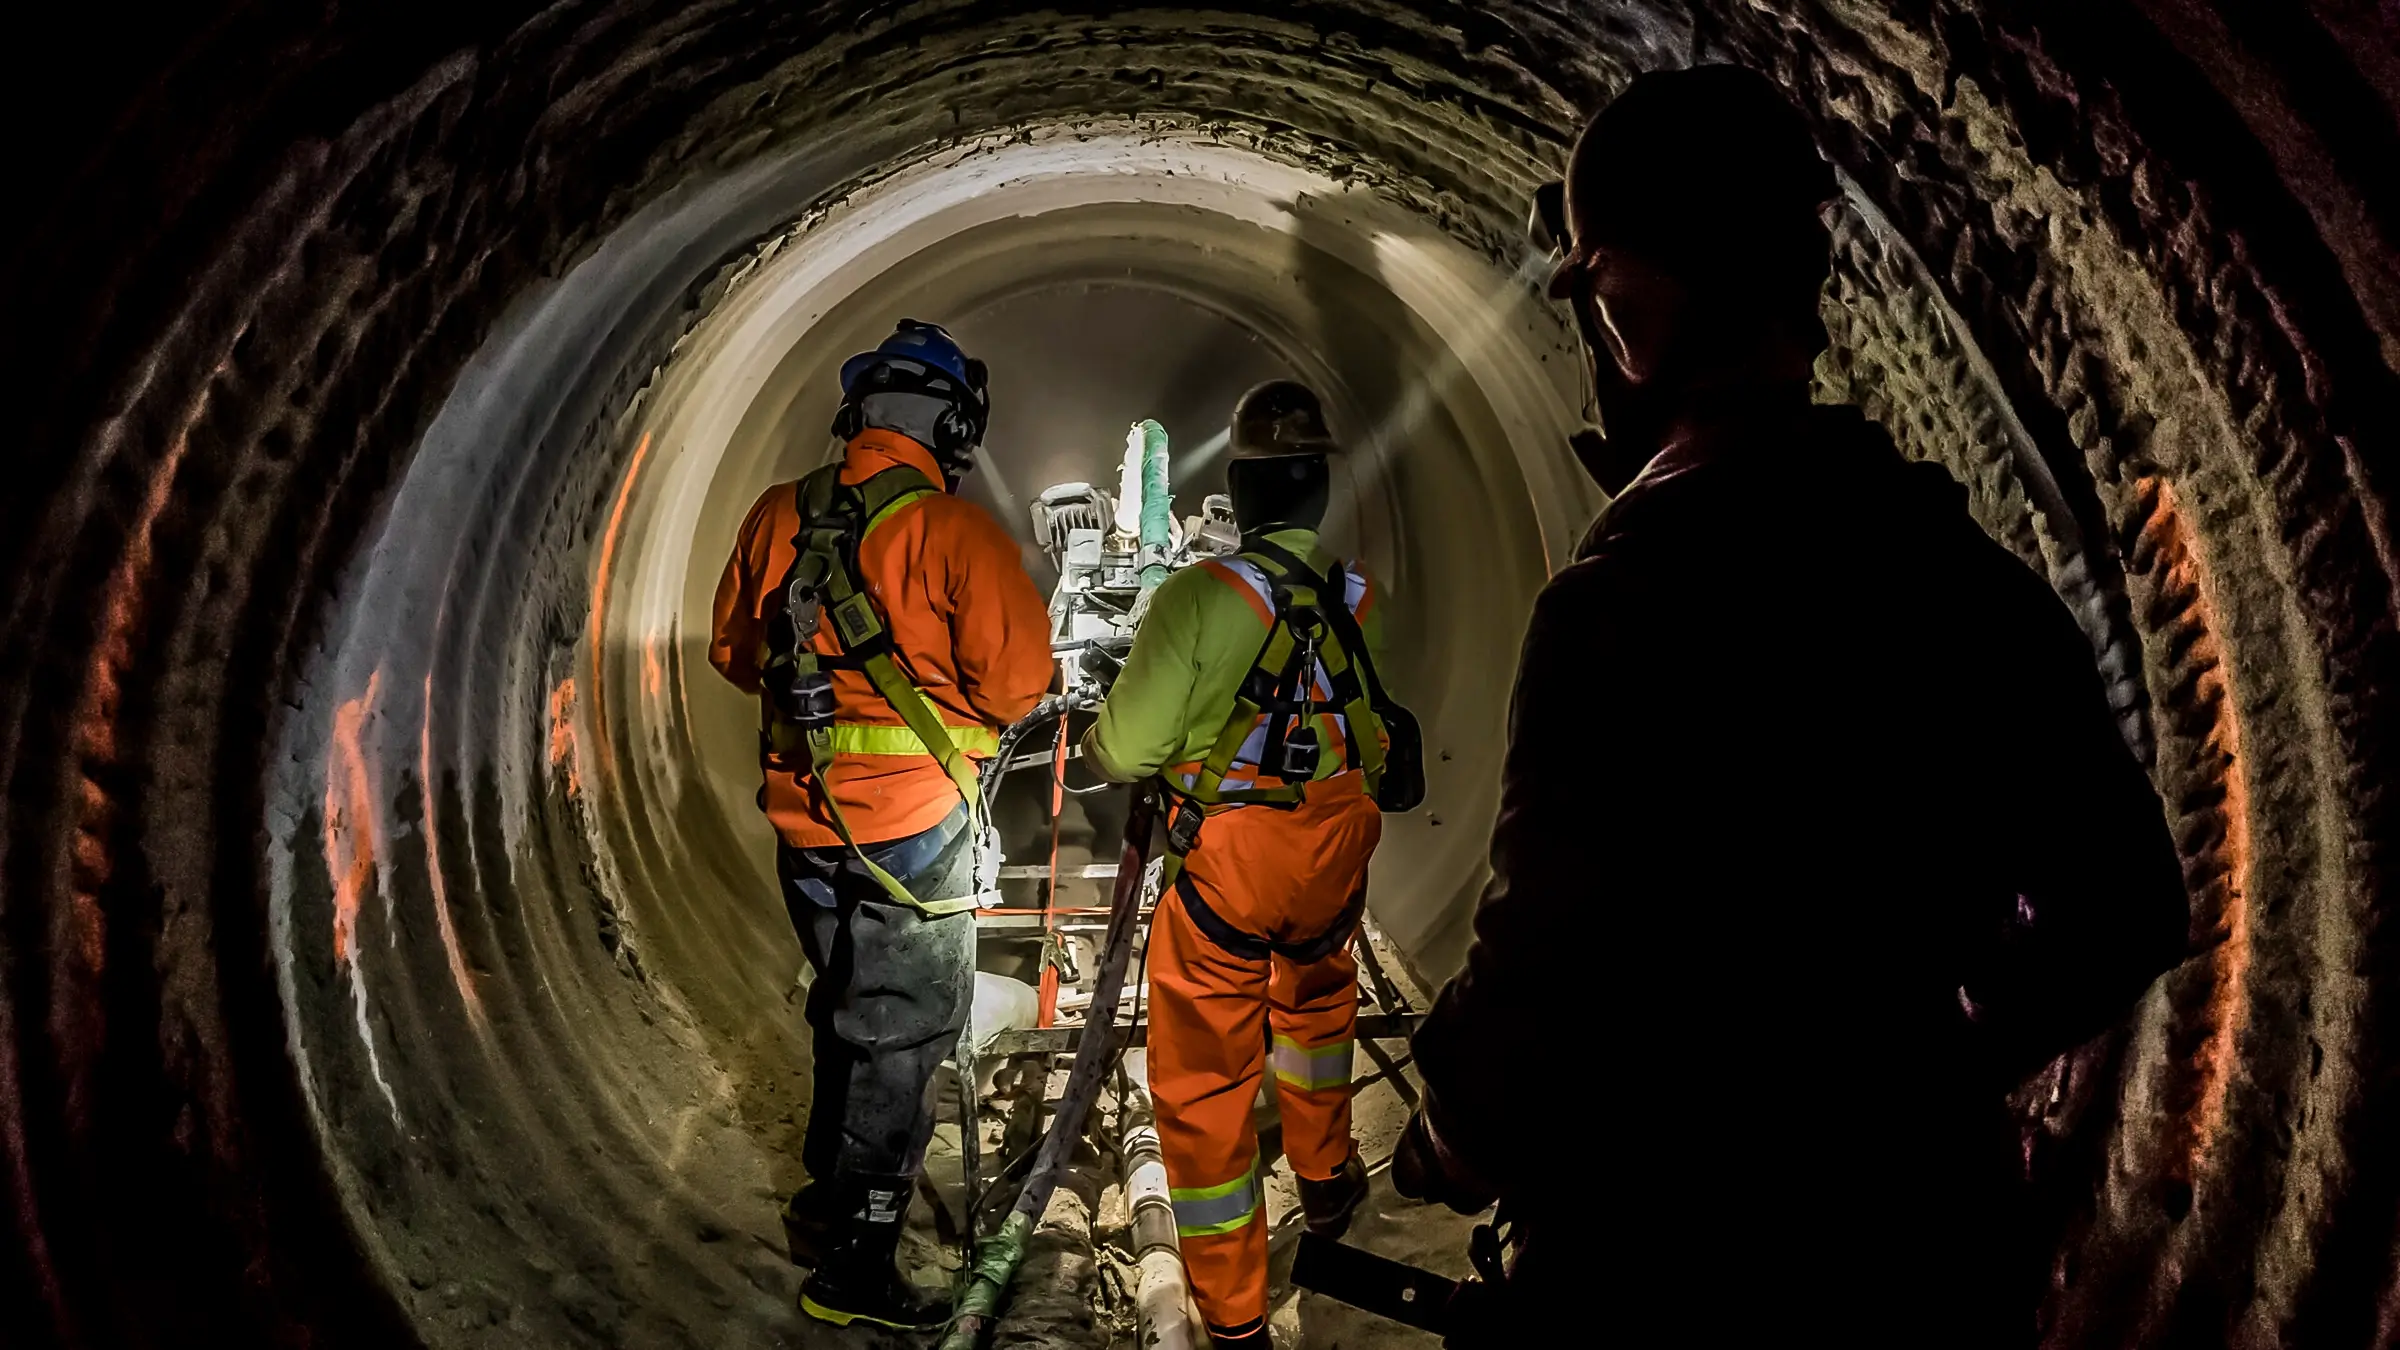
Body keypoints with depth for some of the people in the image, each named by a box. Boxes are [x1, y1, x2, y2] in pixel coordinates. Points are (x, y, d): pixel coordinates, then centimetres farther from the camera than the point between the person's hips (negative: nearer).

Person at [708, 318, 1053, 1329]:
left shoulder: (778, 515, 1)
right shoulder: (954, 531, -16)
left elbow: (733, 651, 10)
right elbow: (1017, 681, -17)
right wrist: (952, 709, 3)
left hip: (800, 815, 6)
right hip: (910, 824, -6)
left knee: (847, 1003, 24)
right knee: (906, 1030, 6)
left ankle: (829, 1194, 40)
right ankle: (855, 1264, 12)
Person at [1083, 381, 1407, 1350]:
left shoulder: (1202, 596, -18)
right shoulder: (1358, 596, -3)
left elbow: (1123, 752, -15)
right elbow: (1374, 732, 7)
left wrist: (1097, 742, 7)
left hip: (1227, 868, -5)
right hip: (1334, 860, 5)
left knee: (1204, 1078, 7)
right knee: (1314, 1002, 32)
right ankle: (1325, 1179, 53)